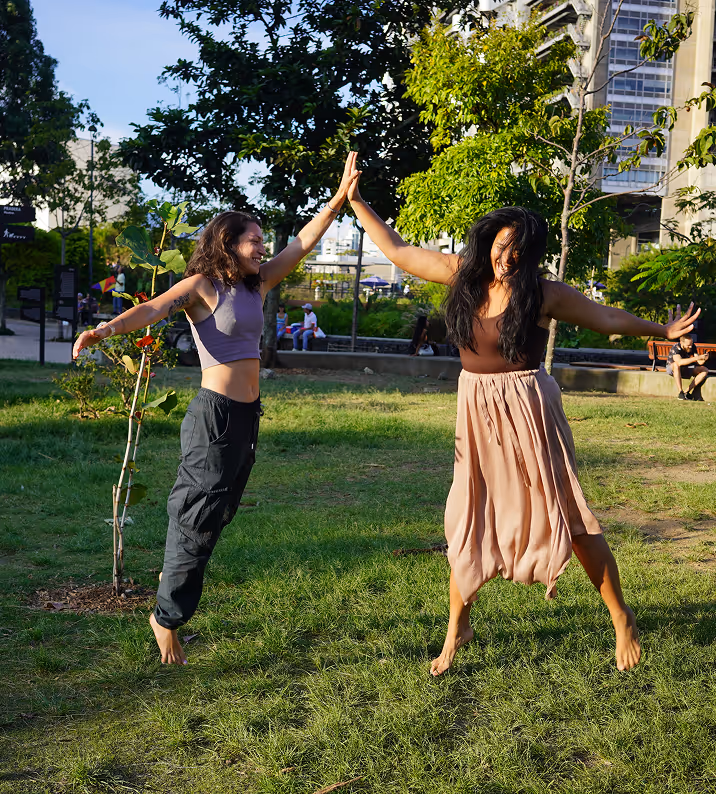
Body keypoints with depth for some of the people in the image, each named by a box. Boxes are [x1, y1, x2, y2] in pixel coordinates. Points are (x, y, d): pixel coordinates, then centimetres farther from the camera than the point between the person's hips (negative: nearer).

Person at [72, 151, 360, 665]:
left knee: (221, 511, 17)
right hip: (216, 413, -7)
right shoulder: (202, 286, -9)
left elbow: (303, 244, 12)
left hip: (248, 414, 8)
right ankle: (168, 616, 14)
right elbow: (154, 309, -23)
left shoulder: (257, 284, 11)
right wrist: (108, 329, -42)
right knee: (199, 513, 0)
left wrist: (340, 198, 7)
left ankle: (177, 570, 38)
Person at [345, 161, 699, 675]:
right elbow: (398, 251, 9)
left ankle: (622, 618, 20)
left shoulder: (544, 294, -7)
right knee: (467, 521, 8)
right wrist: (356, 201, 10)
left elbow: (607, 317, 5)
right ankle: (458, 628, 25)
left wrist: (662, 330, 7)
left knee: (566, 516, 2)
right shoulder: (463, 273, 0)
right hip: (477, 413, 3)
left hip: (528, 411, -3)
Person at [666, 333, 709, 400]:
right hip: (672, 369, -6)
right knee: (676, 365, -40)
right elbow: (680, 362, -46)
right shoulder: (676, 348, -28)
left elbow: (699, 362, -12)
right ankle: (680, 392, -37)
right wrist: (697, 358, -48)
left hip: (686, 370, 6)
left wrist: (704, 359, -36)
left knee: (705, 370, -13)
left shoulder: (692, 347, -10)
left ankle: (686, 392, -19)